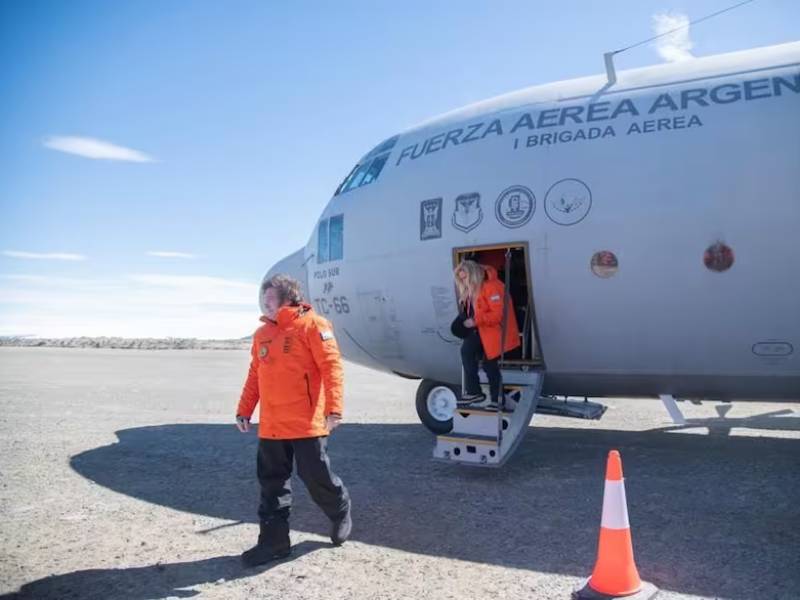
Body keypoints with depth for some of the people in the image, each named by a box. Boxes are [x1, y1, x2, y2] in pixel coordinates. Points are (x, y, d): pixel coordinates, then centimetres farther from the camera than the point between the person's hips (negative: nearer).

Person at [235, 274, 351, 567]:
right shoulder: (262, 333, 13)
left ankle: (341, 514, 30)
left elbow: (331, 365, -14)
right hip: (271, 424, 6)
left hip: (306, 422, -6)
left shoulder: (312, 325, -8)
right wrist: (244, 410, 14)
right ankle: (274, 540, 18)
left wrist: (334, 408, -21)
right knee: (272, 482, 8)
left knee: (316, 476, 3)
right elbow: (255, 374, 18)